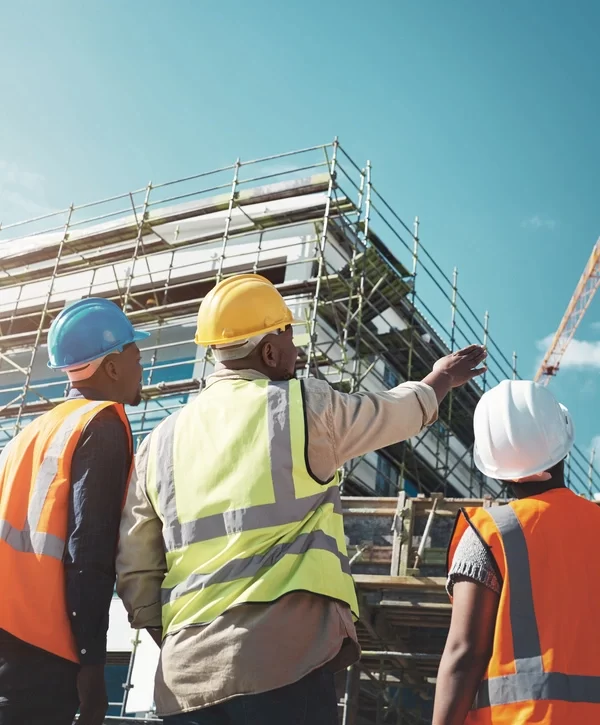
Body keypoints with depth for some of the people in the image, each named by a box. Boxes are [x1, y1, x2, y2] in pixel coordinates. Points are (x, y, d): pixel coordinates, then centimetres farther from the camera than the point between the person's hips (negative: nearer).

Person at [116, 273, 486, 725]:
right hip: (284, 661, -5)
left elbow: (134, 573, 12)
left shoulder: (162, 442, 10)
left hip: (187, 676, 5)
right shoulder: (305, 407, -1)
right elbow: (400, 410, 18)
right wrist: (442, 379, 38)